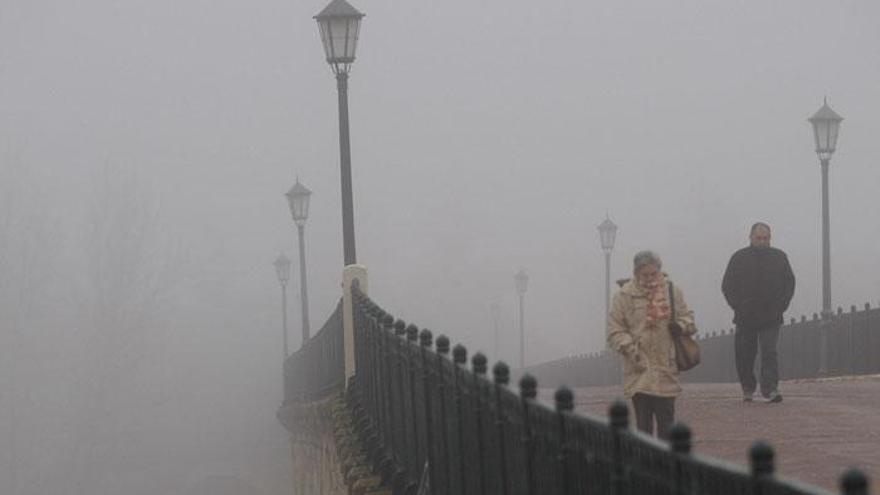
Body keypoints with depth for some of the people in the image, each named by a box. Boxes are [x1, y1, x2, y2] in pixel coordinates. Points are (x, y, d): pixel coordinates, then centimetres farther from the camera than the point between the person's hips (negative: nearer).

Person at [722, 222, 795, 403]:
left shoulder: (779, 257, 9)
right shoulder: (739, 258, 6)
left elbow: (789, 284, 13)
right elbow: (727, 286, 7)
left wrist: (780, 306, 2)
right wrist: (738, 307, -3)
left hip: (771, 318, -1)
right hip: (745, 317, 1)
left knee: (769, 353, -12)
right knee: (744, 355, 6)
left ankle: (770, 389, -17)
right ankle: (748, 389, 22)